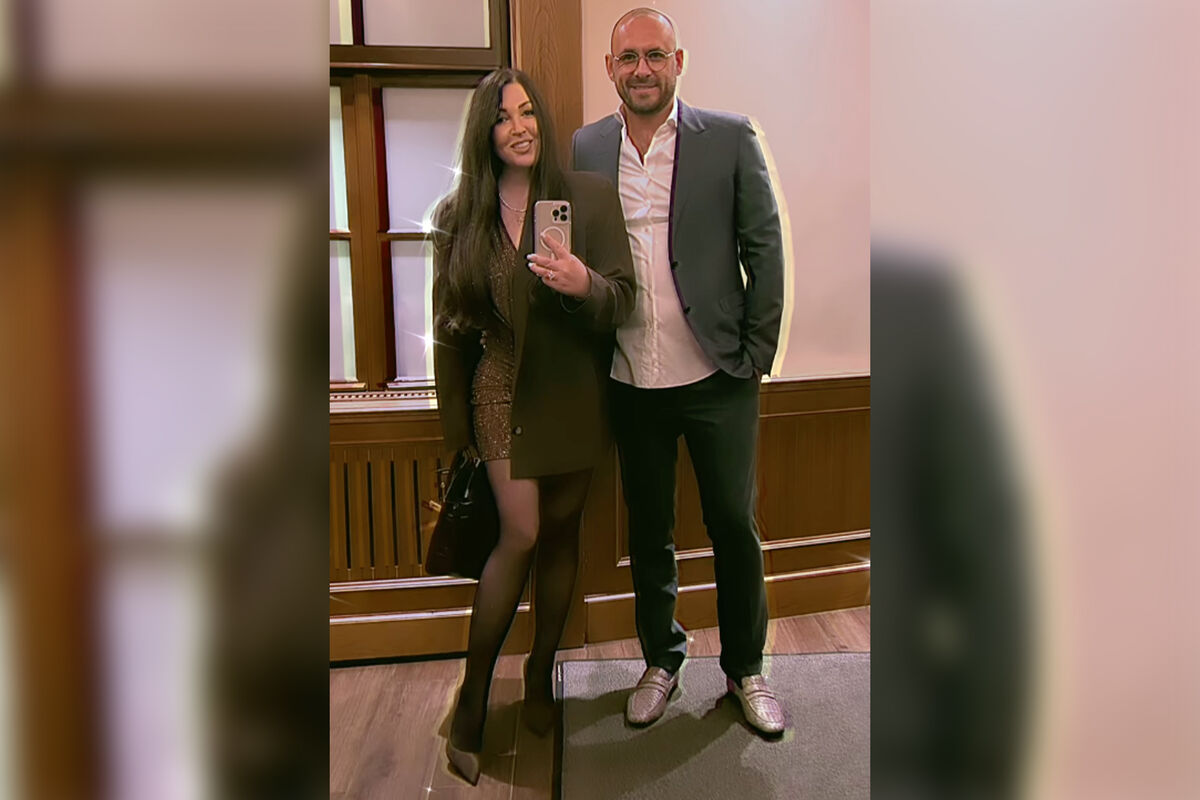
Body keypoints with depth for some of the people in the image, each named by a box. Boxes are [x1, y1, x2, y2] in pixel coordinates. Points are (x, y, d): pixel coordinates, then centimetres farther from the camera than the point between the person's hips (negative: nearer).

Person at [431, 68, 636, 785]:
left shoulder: (592, 196, -3)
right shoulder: (460, 217, 1)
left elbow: (624, 302, -6)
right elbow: (451, 323, 8)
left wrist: (584, 283, -29)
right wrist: (456, 421, 11)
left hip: (575, 393, 1)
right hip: (504, 390, -1)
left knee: (561, 532, 10)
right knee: (520, 534, -9)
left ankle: (542, 671, 31)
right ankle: (473, 696, 8)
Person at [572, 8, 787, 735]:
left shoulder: (730, 137, -2)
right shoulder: (585, 149, 5)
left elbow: (766, 249, -1)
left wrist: (756, 356, -4)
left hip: (716, 377, -2)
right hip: (630, 382, 2)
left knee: (735, 526, 9)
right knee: (647, 531, 15)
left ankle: (746, 667, 31)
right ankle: (661, 660, 36)